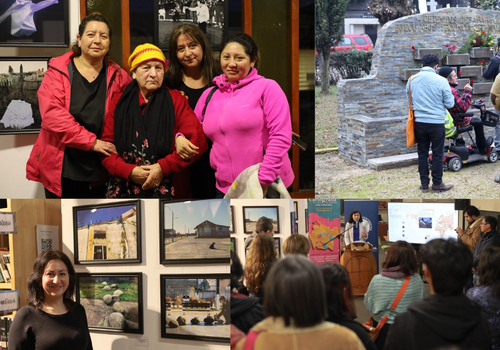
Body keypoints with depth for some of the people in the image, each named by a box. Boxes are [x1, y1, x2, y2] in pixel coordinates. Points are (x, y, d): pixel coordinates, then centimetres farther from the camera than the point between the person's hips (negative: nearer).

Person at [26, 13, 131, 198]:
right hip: (60, 170, -2)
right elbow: (52, 113, -15)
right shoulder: (58, 71, -2)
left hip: (98, 172, 2)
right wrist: (91, 141, -19)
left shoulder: (117, 76, 6)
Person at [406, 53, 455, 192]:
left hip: (419, 122, 3)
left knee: (422, 154, 12)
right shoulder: (441, 81, -12)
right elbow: (450, 103, -5)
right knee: (438, 154, 8)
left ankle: (424, 183, 17)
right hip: (437, 122, -3)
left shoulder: (412, 80, -1)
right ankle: (437, 183, 14)